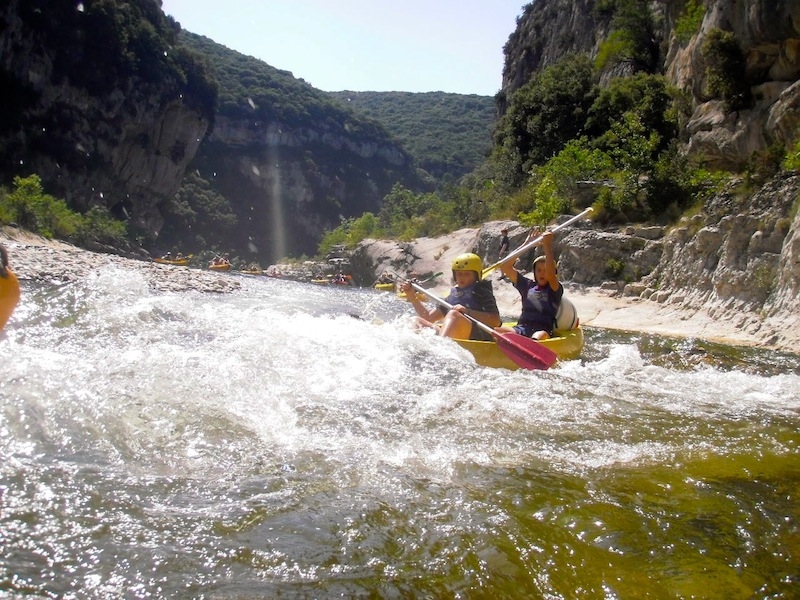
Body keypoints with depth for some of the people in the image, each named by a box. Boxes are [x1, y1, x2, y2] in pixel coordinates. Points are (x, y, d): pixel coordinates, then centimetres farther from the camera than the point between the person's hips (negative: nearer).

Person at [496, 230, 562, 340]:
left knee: (537, 338, -41)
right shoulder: (528, 285, 20)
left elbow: (550, 275, -16)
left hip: (542, 331, -3)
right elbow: (505, 267, 14)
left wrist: (547, 246, -13)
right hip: (521, 328, 4)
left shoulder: (555, 289, 8)